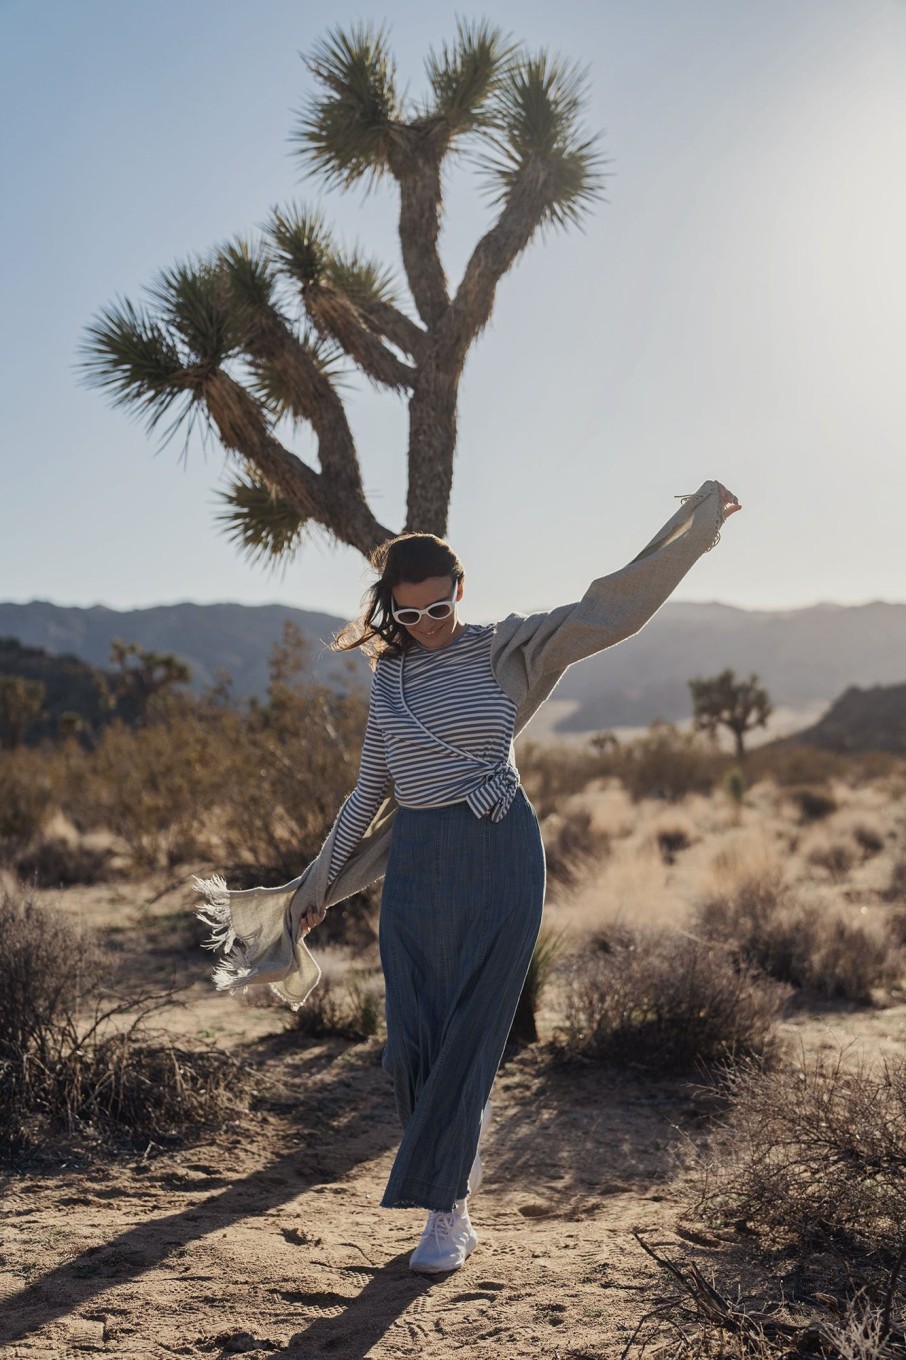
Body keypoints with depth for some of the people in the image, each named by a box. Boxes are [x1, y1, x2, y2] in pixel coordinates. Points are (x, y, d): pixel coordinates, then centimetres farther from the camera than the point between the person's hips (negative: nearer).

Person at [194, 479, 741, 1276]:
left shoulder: (505, 651, 1)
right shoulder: (389, 678, 11)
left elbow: (608, 610, -6)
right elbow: (371, 790, 17)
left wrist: (694, 523, -10)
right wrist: (320, 881, 18)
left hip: (500, 859, -3)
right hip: (417, 866, 3)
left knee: (470, 1038, -2)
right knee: (412, 1044, 1)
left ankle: (446, 1214, 9)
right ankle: (463, 1149, 26)